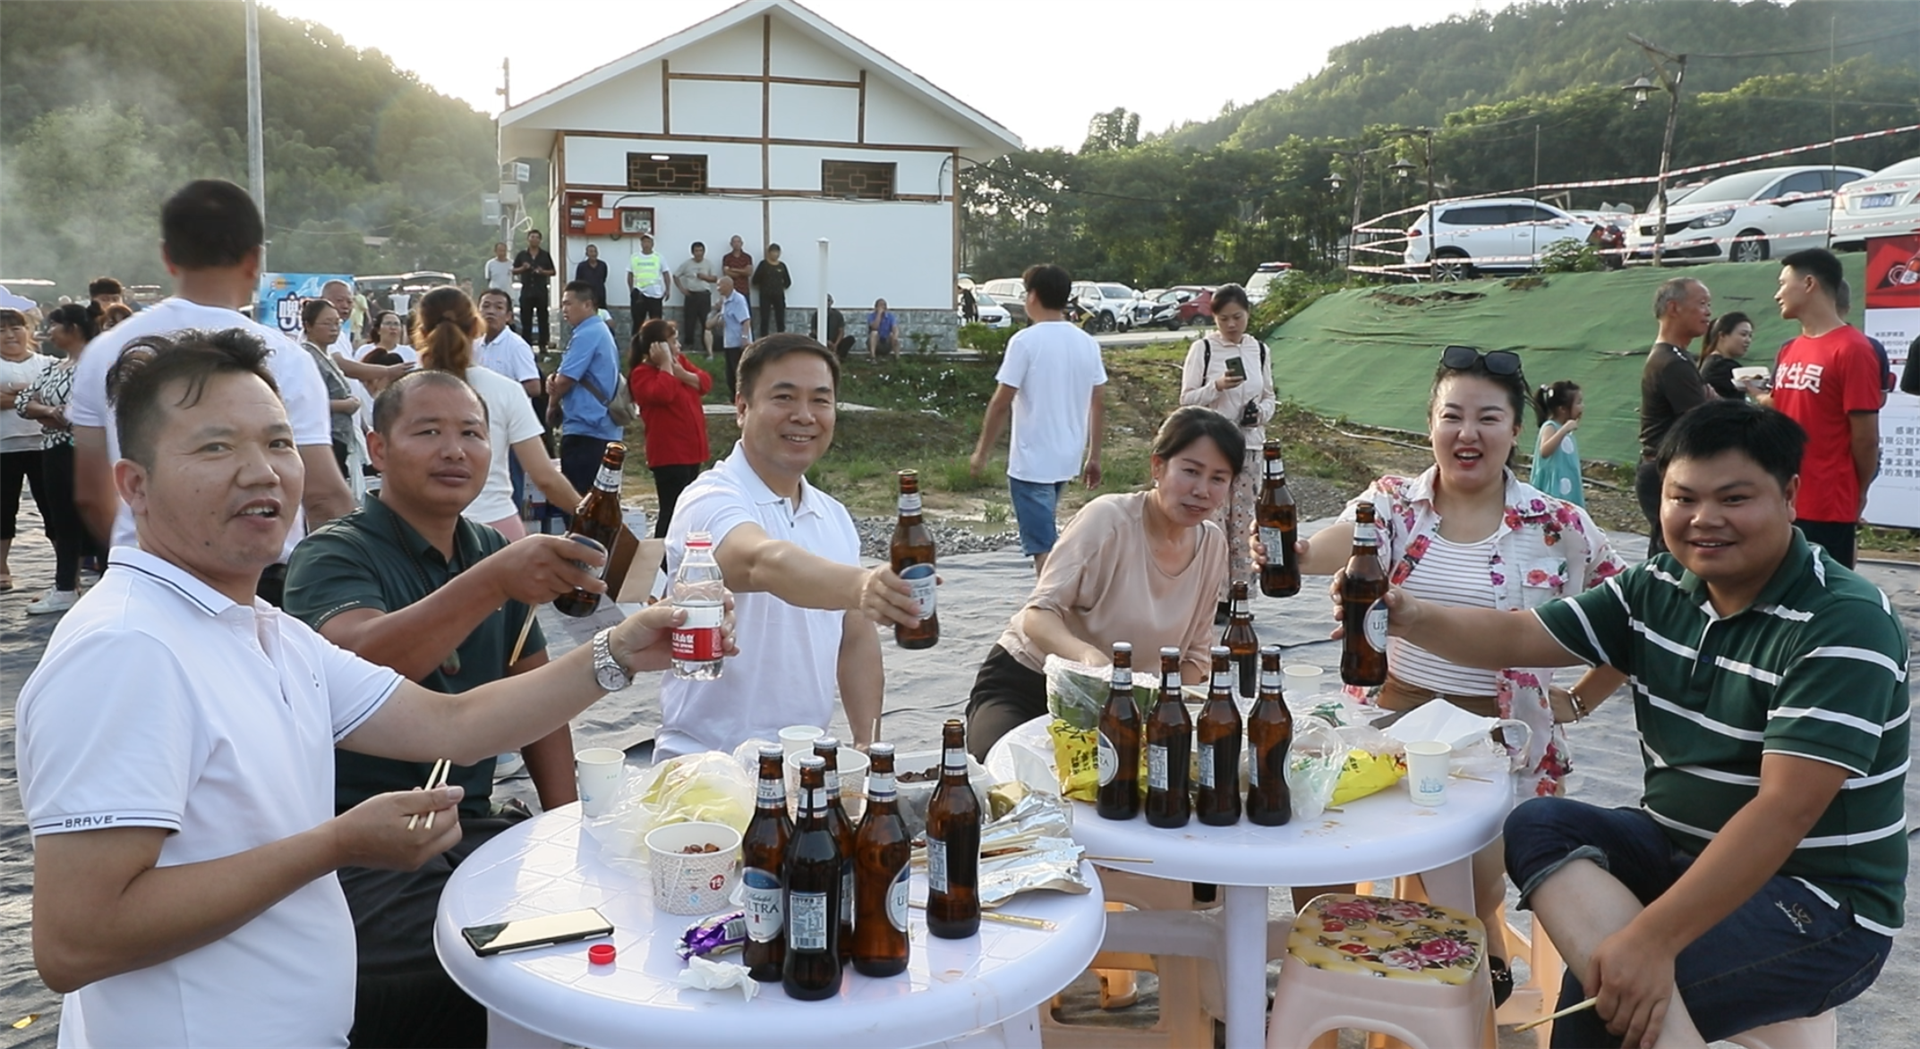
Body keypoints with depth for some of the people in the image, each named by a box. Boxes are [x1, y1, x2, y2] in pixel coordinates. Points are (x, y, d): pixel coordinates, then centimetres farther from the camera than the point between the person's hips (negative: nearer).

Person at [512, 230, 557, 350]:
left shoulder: (545, 255, 6)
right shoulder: (522, 255, 8)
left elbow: (553, 272, 7)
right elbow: (514, 271, 9)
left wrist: (543, 272, -12)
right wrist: (523, 268, -10)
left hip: (541, 291, -1)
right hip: (526, 290, 1)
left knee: (542, 318, 0)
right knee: (526, 319, 1)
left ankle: (543, 344, 5)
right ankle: (526, 345, 6)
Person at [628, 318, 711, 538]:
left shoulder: (679, 361, 13)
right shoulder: (642, 373, -10)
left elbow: (706, 382, 4)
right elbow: (662, 394, -28)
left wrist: (683, 374, -11)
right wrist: (666, 365, -18)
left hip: (691, 448, 9)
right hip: (669, 453, -8)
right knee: (672, 509, -11)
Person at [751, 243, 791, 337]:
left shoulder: (782, 265, 6)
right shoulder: (763, 264, -4)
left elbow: (788, 282, 12)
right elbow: (755, 280, -6)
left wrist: (780, 287, 5)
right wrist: (764, 287, 2)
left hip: (779, 296, 3)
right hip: (765, 296, -3)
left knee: (780, 320, 3)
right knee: (765, 319, -4)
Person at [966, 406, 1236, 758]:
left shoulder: (1213, 544, -2)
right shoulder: (1108, 518, -19)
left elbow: (1195, 652, 7)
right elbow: (1039, 614, -22)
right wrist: (1087, 655, -43)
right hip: (1024, 685, -5)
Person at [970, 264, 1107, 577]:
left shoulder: (1026, 341, -14)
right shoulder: (1087, 343, 4)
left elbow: (1001, 403, -14)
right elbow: (1099, 404, 7)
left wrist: (981, 452, -4)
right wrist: (1094, 457, 15)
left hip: (1031, 461, -7)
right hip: (1067, 459, 7)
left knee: (1043, 547, -3)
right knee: (1044, 537, 24)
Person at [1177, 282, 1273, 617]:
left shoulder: (1259, 350, 9)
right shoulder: (1202, 349, -3)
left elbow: (1269, 397, 16)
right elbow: (1186, 398, -3)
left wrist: (1260, 413, -5)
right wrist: (1217, 387, -19)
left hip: (1249, 447, 4)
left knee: (1243, 523, 6)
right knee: (1212, 521, -6)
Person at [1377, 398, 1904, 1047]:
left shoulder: (1844, 623, -19)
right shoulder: (1659, 588, 2)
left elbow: (1785, 810, -28)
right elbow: (1517, 638, 3)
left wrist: (1654, 938, -35)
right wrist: (1413, 619, -20)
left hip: (1818, 902, -7)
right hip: (1676, 848, 7)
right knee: (1537, 824, -22)